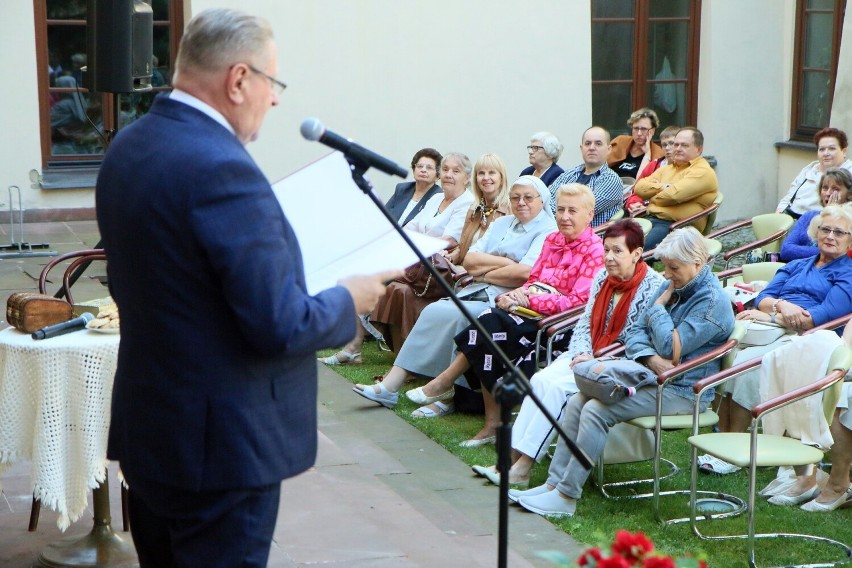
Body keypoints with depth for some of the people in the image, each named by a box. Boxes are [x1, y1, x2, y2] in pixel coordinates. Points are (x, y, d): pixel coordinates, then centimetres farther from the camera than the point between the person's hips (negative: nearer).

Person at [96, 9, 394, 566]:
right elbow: (281, 326, -24)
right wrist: (349, 301, -4)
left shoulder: (127, 148, 4)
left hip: (146, 426, 9)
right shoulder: (221, 166, -24)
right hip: (220, 444, -9)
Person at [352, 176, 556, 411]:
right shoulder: (501, 224, 24)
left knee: (451, 315, -29)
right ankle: (391, 384, -22)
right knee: (433, 311, -18)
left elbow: (524, 272, -15)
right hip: (476, 294, 7)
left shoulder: (547, 231, 0)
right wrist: (504, 263, -3)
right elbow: (469, 260, 12)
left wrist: (484, 271, -2)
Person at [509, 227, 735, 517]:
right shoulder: (672, 286, 12)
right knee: (577, 402, -5)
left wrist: (659, 307, -8)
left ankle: (566, 497, -18)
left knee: (597, 411, -23)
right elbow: (636, 333, 9)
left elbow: (670, 347, -23)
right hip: (649, 375, 9)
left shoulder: (712, 301, -15)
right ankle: (554, 483, -4)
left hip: (682, 391, -9)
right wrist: (650, 357, -13)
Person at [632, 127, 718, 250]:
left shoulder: (703, 172, -1)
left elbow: (673, 195, -14)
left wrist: (653, 198, 5)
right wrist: (662, 187, -1)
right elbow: (639, 187, 16)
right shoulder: (667, 169, 27)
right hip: (650, 218, 8)